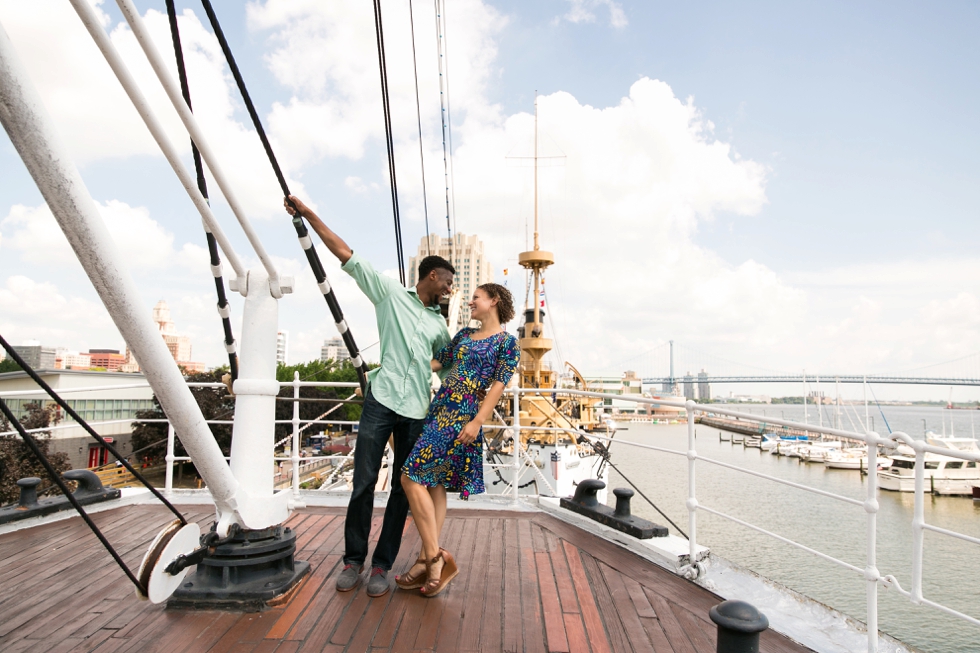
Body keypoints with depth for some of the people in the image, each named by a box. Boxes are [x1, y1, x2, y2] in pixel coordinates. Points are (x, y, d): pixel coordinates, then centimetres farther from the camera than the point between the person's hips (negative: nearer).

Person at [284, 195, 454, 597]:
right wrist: (308, 214, 1)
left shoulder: (438, 324, 20)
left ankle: (383, 564, 14)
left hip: (417, 411, 4)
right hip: (381, 400, -4)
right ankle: (353, 560, 13)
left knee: (403, 488, 4)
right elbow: (348, 257, 4)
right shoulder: (390, 293, 8)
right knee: (364, 482, -2)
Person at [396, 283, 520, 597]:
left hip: (462, 417, -8)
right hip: (439, 410, 8)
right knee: (435, 483, 6)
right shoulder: (464, 335, 19)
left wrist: (478, 422, -18)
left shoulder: (507, 342, -2)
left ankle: (434, 557, -7)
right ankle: (429, 560, 12)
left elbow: (498, 385, -10)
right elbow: (437, 361, 23)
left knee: (412, 476, -13)